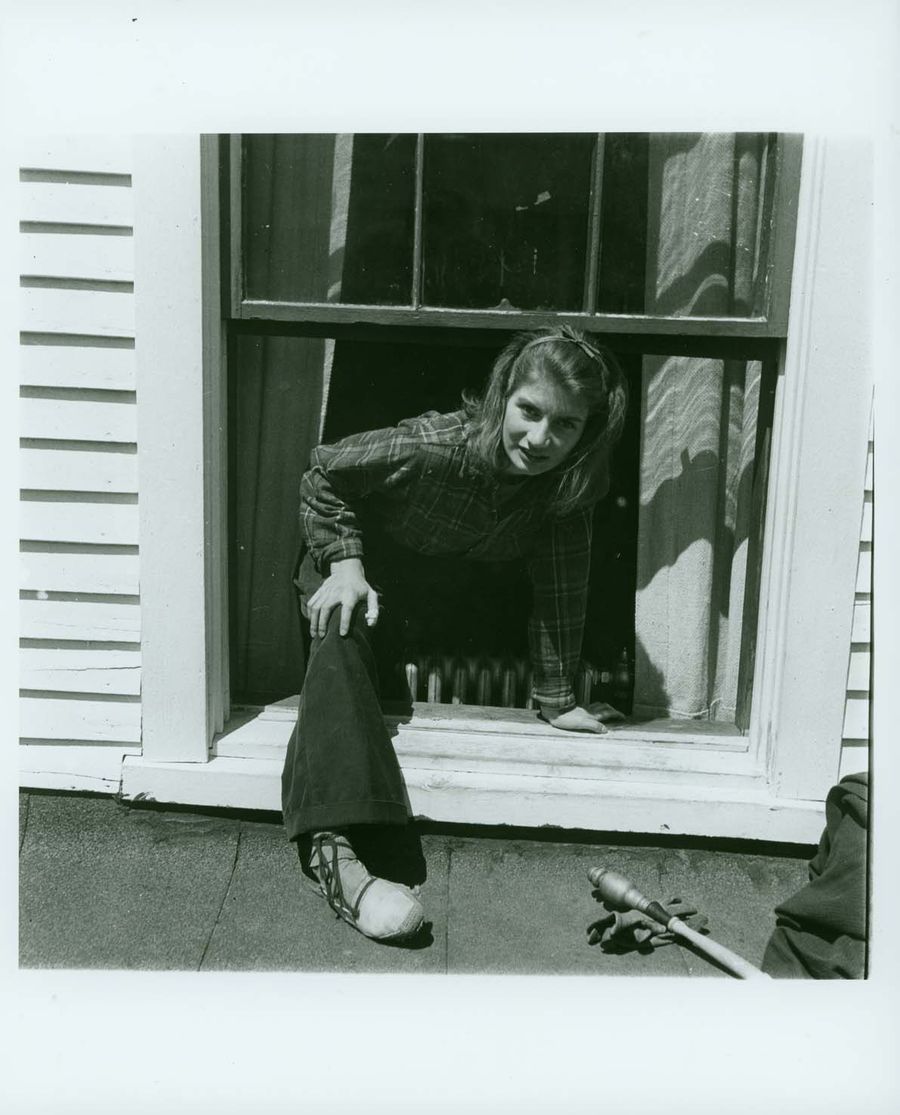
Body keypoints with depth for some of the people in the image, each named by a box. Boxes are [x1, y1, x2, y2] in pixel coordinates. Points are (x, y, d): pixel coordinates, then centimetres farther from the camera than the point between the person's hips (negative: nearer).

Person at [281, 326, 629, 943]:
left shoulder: (573, 482, -23)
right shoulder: (431, 447, -34)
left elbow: (560, 583, -15)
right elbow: (324, 474, -18)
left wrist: (557, 697, -16)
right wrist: (346, 565, -28)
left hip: (449, 588, 6)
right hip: (362, 561, -6)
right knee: (342, 638, -33)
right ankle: (331, 845, -50)